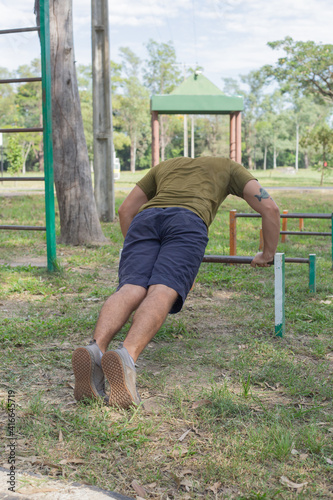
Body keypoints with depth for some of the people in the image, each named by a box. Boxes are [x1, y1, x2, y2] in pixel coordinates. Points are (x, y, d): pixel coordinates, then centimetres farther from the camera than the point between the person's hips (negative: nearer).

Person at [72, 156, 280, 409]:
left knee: (131, 290, -16)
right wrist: (267, 254, 36)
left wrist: (140, 256, 45)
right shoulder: (230, 167, 36)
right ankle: (126, 357, -50)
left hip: (146, 220, 3)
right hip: (188, 223, -3)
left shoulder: (165, 166, 44)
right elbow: (270, 209, 24)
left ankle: (96, 349, -46)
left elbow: (126, 210, 38)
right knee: (162, 291, -22)